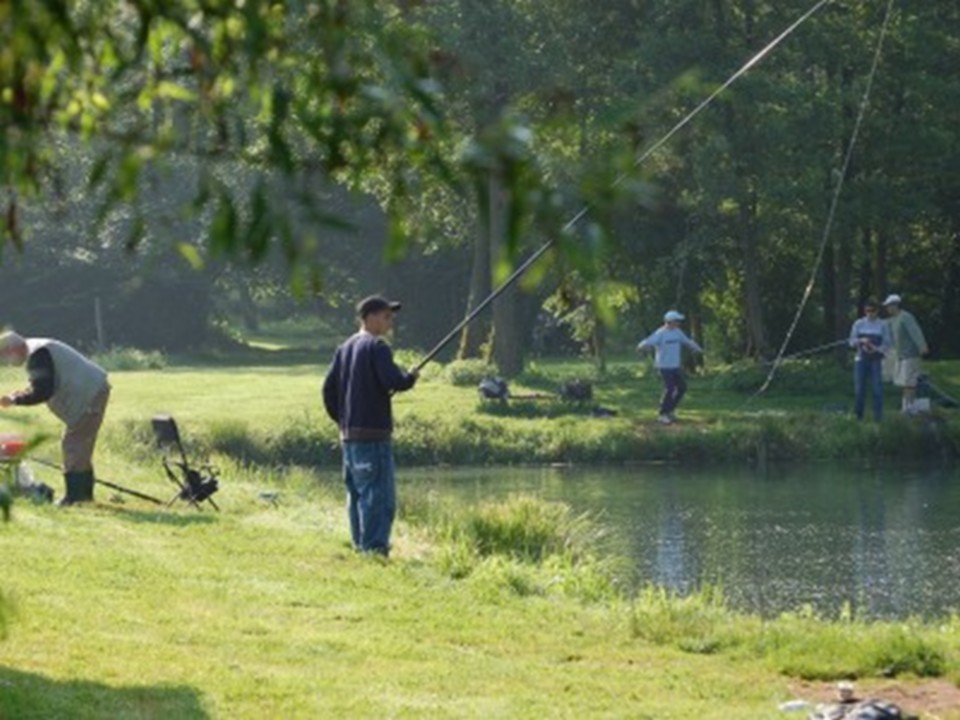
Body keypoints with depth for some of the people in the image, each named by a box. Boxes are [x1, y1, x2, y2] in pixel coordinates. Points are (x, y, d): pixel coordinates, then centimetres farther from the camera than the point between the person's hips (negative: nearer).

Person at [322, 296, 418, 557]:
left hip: (348, 434, 9)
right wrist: (410, 377, -1)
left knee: (357, 493, 13)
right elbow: (392, 381, -21)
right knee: (379, 495, -8)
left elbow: (329, 388, 14)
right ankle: (374, 549, -12)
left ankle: (360, 546, 17)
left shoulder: (345, 348, 14)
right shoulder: (376, 346, -11)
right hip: (373, 432, -9)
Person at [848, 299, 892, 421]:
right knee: (859, 388, -1)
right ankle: (858, 415, 8)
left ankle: (878, 416, -4)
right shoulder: (858, 324, 6)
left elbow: (887, 343, 1)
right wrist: (861, 341, -16)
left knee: (877, 388, -7)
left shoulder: (883, 325, 3)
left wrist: (876, 349, -17)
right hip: (861, 359, 1)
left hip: (876, 360, -1)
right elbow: (852, 341, 5)